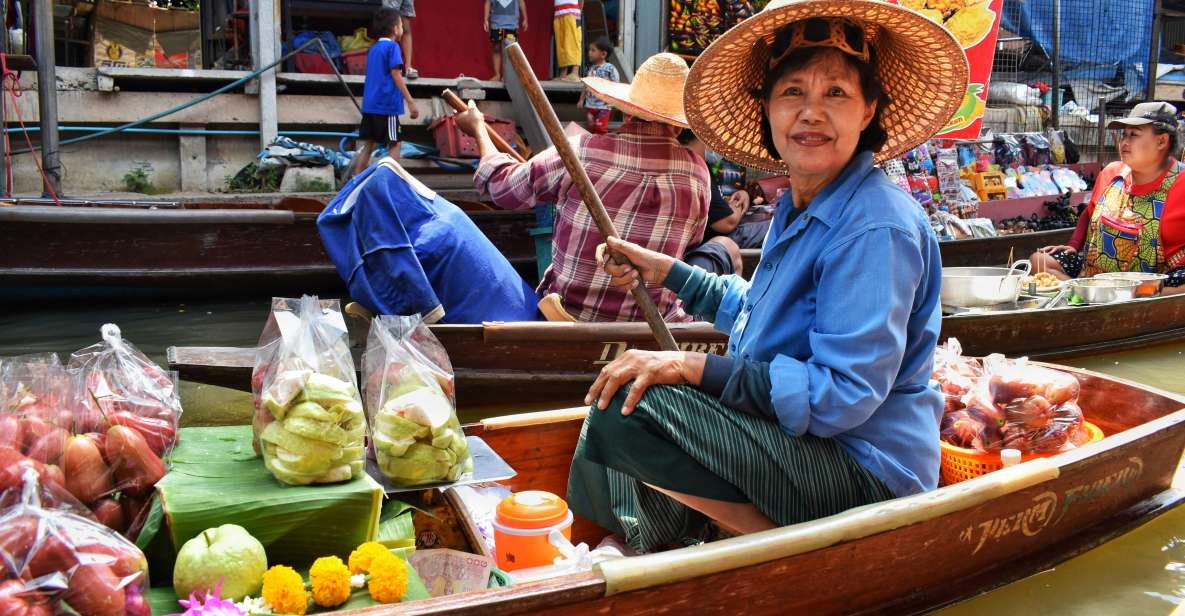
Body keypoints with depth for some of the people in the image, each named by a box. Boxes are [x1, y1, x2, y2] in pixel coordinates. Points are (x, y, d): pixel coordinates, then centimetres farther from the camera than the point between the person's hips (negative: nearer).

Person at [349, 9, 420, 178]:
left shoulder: (373, 48, 16)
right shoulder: (392, 47, -7)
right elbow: (396, 75, -13)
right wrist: (410, 102, -14)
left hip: (369, 105, 7)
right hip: (387, 104, -7)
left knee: (367, 144, 7)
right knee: (394, 144, 1)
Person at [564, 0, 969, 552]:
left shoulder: (876, 229, -22)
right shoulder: (798, 209, 9)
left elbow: (843, 395, -26)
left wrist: (696, 367, -26)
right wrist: (668, 273, 19)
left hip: (865, 470, -10)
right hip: (799, 440, 10)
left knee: (624, 411, -23)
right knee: (616, 398, 15)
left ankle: (769, 535, -10)